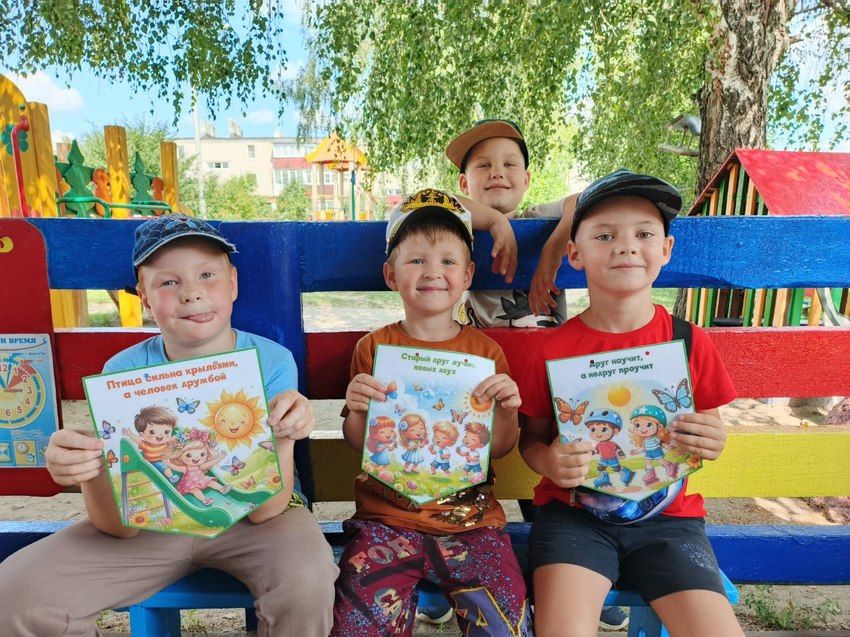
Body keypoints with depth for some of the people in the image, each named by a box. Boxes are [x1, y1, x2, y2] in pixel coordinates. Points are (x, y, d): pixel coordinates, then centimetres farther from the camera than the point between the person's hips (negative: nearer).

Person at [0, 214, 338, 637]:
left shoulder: (271, 362, -18)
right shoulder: (123, 373, -12)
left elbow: (264, 509, -19)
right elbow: (120, 526, -13)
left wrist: (283, 439, -39)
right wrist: (91, 471, -34)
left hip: (250, 521, -2)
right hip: (153, 522, 3)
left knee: (307, 580, -31)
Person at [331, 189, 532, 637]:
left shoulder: (485, 351, 1)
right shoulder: (374, 347, 0)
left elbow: (497, 449, 4)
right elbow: (358, 443, 3)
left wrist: (507, 411, -16)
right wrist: (357, 409, -18)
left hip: (469, 517, 1)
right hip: (386, 516, 0)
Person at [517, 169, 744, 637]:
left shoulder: (688, 342, -2)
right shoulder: (554, 349, -7)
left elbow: (707, 424, 11)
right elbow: (531, 436, 2)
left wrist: (711, 442, -11)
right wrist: (549, 461, -19)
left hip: (666, 516, 3)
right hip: (574, 513, -2)